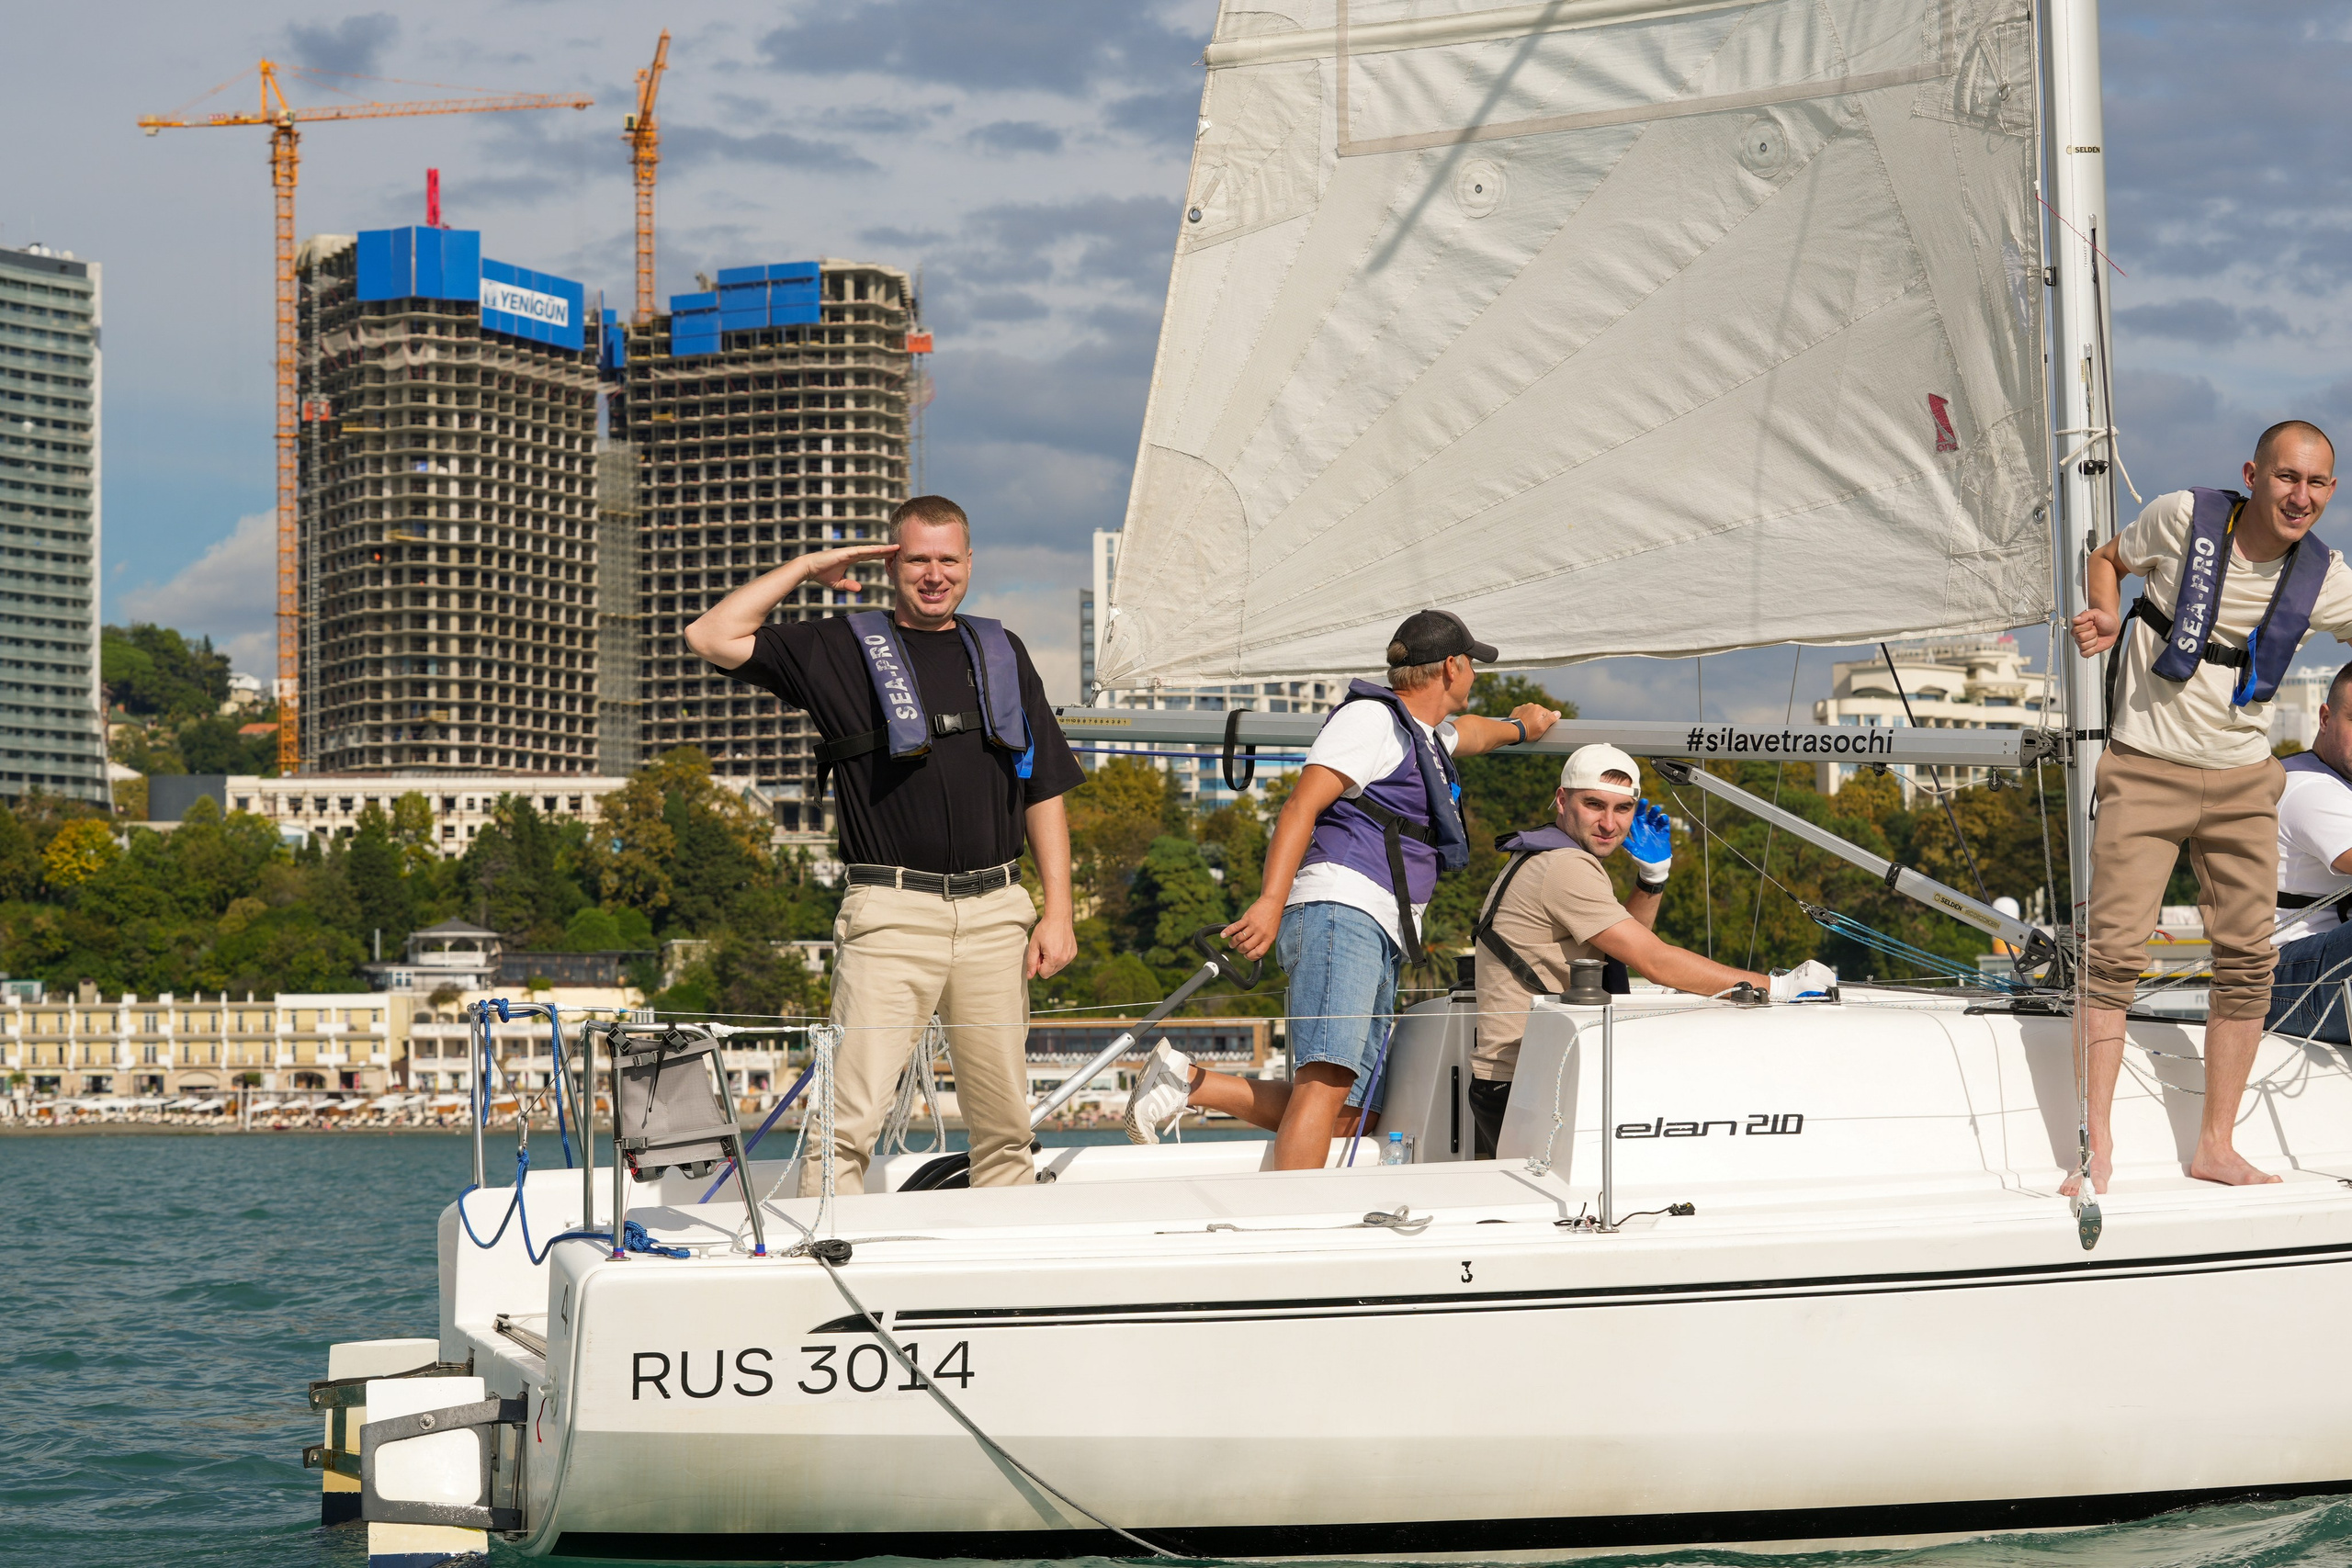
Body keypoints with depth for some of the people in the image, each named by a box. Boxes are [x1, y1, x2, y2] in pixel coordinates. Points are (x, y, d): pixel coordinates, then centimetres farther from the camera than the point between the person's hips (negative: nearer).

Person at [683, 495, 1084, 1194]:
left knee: (1005, 1123, 7)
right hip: (892, 917, -4)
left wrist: (1058, 910, 8)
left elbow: (1045, 789, 17)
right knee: (850, 1119, -11)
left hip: (996, 915, 4)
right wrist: (805, 568, 2)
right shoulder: (841, 649, 7)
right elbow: (712, 637, -3)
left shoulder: (1003, 654, 17)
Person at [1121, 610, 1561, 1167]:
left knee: (1344, 1111, -3)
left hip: (1379, 933, 10)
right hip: (1339, 906, -10)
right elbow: (1300, 807, -13)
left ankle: (1186, 1080, 0)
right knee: (1327, 1084, -25)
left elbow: (1463, 732, 57)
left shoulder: (1426, 734, 29)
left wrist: (1517, 728, 76)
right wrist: (1272, 900, -25)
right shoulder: (1373, 719, -1)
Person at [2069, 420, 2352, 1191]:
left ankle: (2215, 1148, 13)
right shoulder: (2184, 518, -9)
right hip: (2146, 770, -3)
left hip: (2243, 780, 3)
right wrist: (2104, 619, -11)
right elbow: (2108, 558, 9)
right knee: (2114, 949, -10)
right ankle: (2095, 1150, -4)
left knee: (2248, 959, 2)